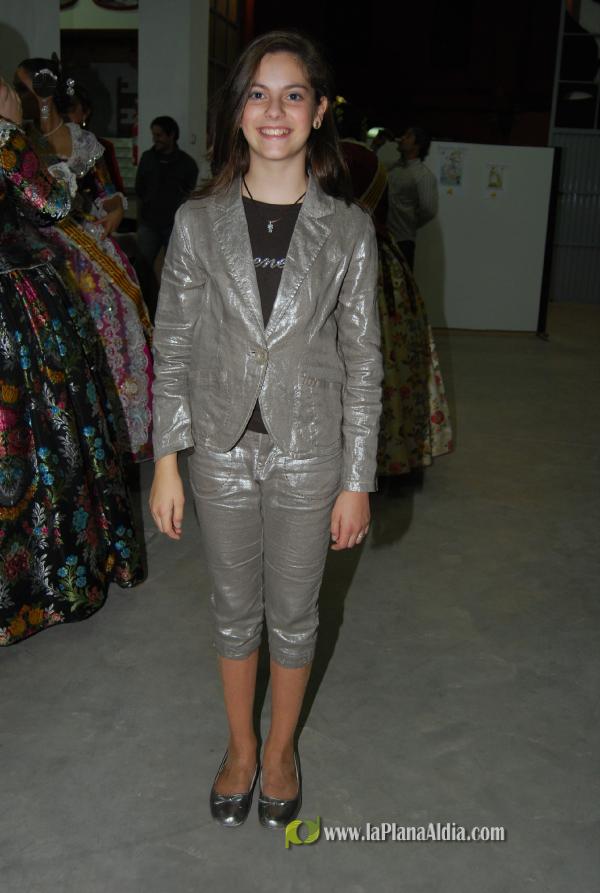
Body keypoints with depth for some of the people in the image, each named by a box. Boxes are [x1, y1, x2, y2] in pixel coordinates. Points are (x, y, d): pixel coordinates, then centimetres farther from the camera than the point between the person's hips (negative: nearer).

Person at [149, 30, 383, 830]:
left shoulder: (349, 230, -6)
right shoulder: (198, 222, -4)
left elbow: (362, 362, -3)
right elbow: (173, 347, 0)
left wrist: (357, 481, -4)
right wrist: (166, 461, -2)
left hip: (308, 457, -1)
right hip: (223, 453, 1)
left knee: (294, 613, 15)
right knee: (234, 608, 17)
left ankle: (281, 747, 41)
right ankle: (240, 746, 41)